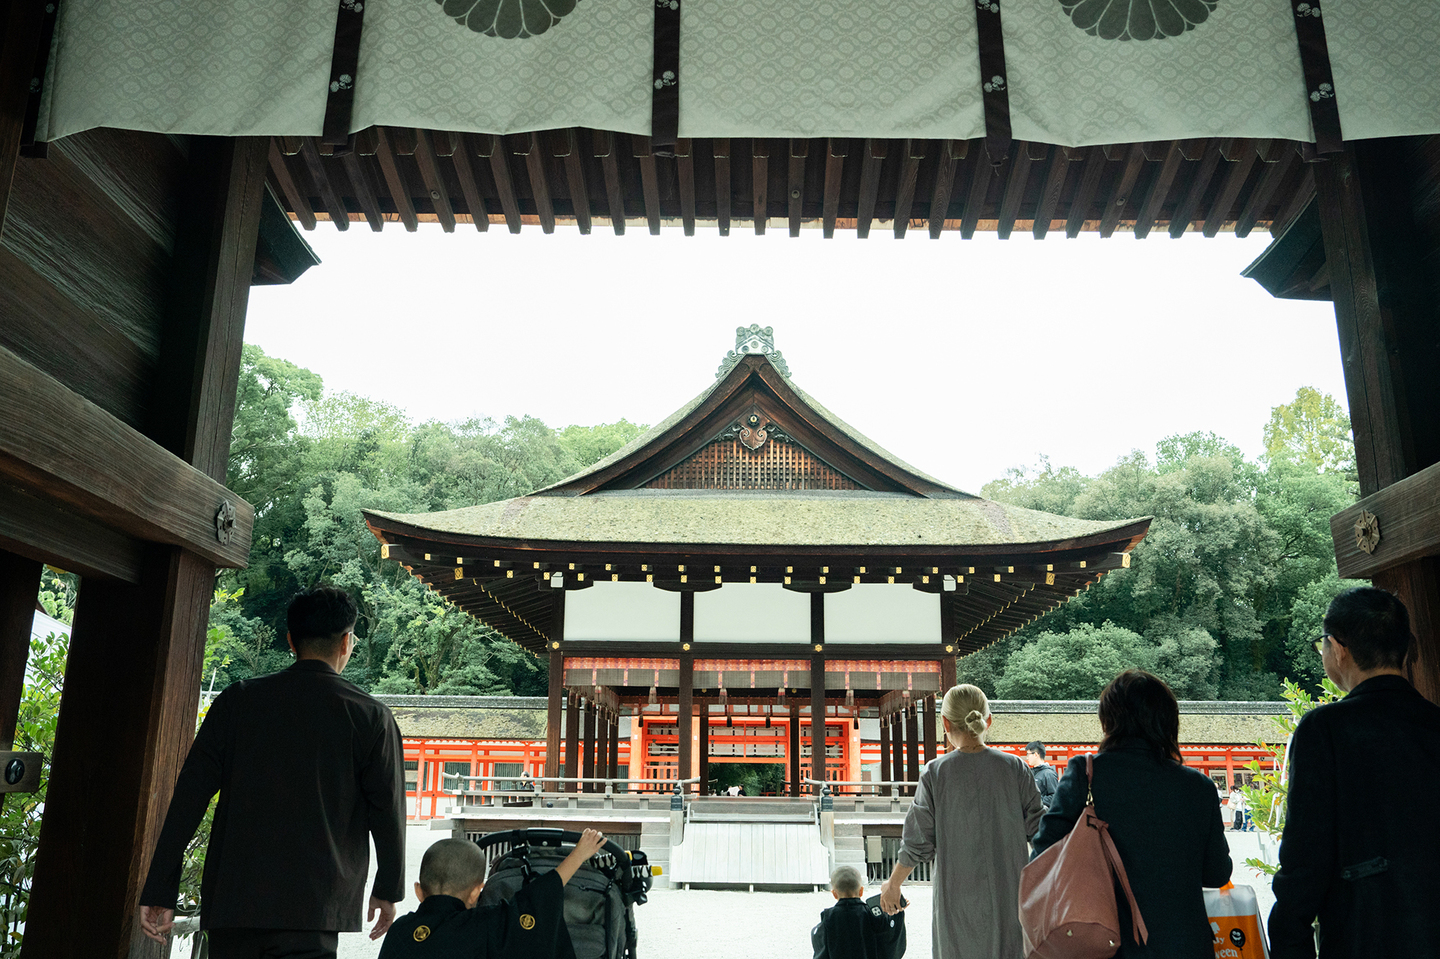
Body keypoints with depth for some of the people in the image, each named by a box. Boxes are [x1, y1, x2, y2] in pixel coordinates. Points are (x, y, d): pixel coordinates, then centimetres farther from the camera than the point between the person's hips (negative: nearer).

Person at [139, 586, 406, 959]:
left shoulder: (237, 700, 3)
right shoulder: (370, 716, -3)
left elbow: (188, 799, 1)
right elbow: (387, 811, 0)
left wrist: (160, 890, 5)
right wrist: (388, 889, 14)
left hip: (230, 899, 3)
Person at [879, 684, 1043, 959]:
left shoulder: (935, 773, -7)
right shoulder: (1015, 768, -3)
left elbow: (918, 843, -4)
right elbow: (1038, 829, 0)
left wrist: (893, 885, 11)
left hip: (957, 898, -1)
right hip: (1009, 896, 2)